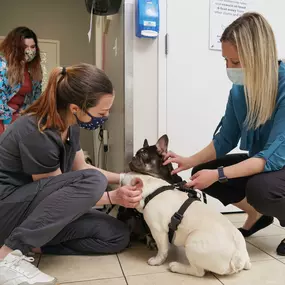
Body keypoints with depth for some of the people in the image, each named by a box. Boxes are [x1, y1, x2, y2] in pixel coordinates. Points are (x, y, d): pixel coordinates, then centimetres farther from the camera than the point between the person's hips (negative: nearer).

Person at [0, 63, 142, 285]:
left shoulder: (70, 124, -2)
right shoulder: (37, 134, -28)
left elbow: (81, 168, 10)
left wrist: (123, 178, 0)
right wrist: (114, 197, -21)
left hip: (41, 210, 8)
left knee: (117, 235, -4)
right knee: (92, 181, -32)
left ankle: (35, 244, -2)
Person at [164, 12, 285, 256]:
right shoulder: (239, 89, -8)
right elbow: (225, 139, 0)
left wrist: (219, 174, -36)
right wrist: (189, 161, -12)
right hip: (259, 163, 7)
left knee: (260, 187, -36)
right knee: (202, 173, -5)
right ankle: (257, 215, 14)